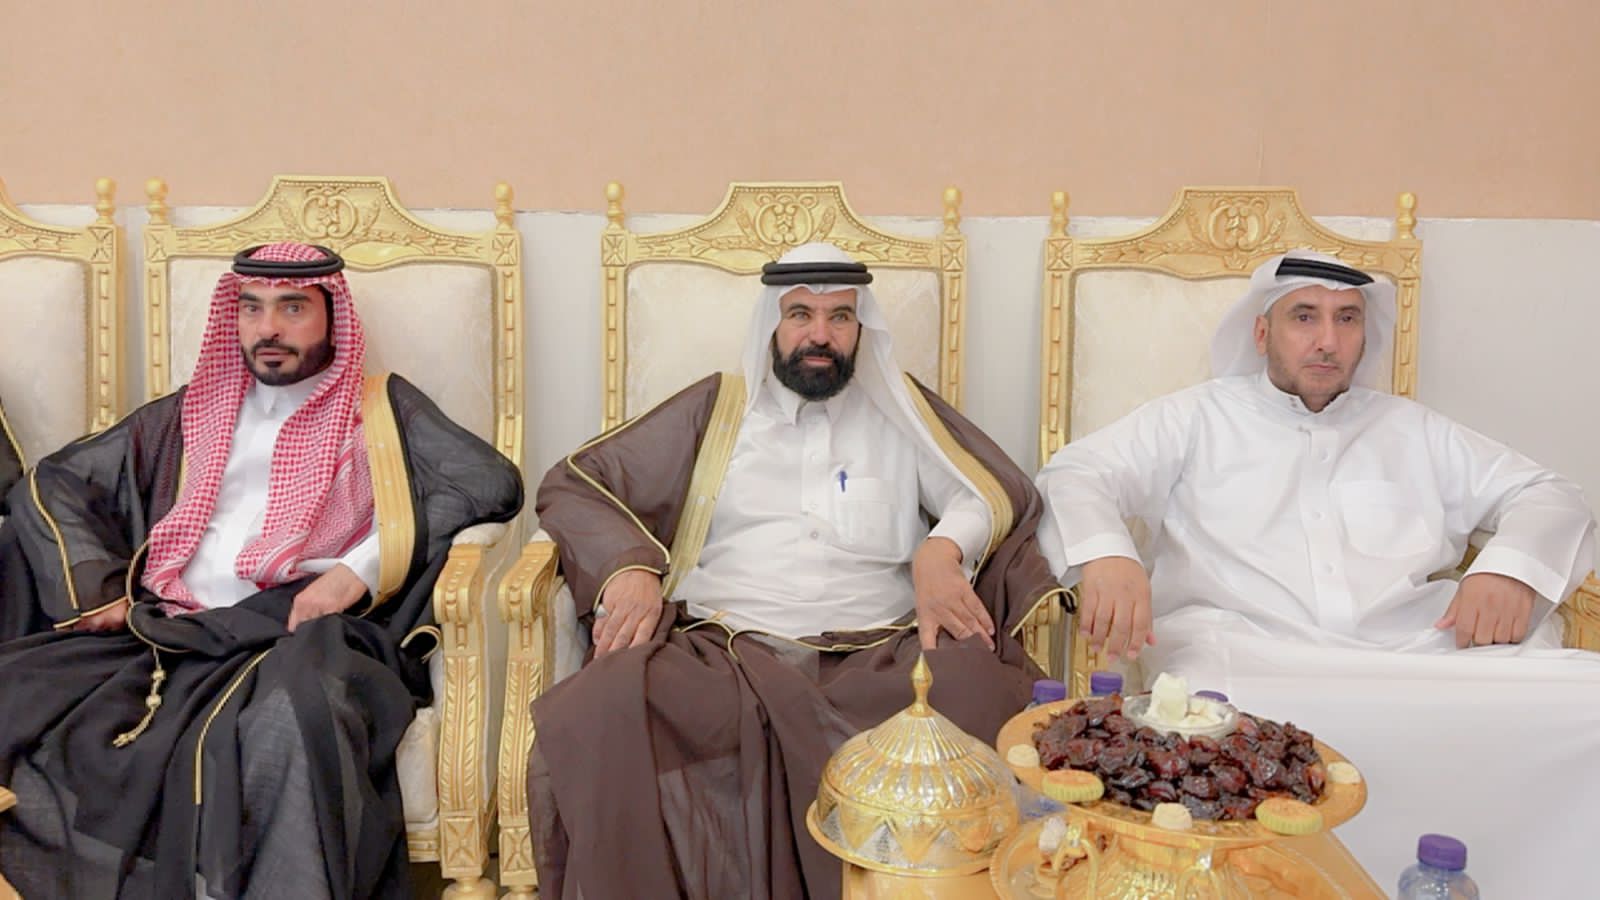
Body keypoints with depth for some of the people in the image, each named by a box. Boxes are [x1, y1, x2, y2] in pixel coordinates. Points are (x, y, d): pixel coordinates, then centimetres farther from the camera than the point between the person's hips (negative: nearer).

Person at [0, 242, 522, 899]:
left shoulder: (382, 409, 15)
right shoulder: (192, 412, 26)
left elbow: (493, 482, -1)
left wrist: (362, 568, -12)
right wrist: (98, 589, 5)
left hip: (302, 634, -4)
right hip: (166, 634, 4)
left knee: (291, 719, -39)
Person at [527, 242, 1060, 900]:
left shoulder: (901, 408, 22)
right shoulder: (717, 408, 20)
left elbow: (998, 493, 15)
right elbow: (572, 484, 17)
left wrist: (940, 551, -8)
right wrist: (627, 568, -4)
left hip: (876, 653, 1)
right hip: (721, 652, 0)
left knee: (976, 693, -34)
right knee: (600, 720, -33)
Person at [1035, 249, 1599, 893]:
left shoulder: (1412, 429, 29)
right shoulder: (1195, 418, 20)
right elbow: (1077, 473, 8)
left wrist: (1510, 567, 2)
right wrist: (1105, 556, -17)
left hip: (1420, 654, 3)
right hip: (1245, 656, -3)